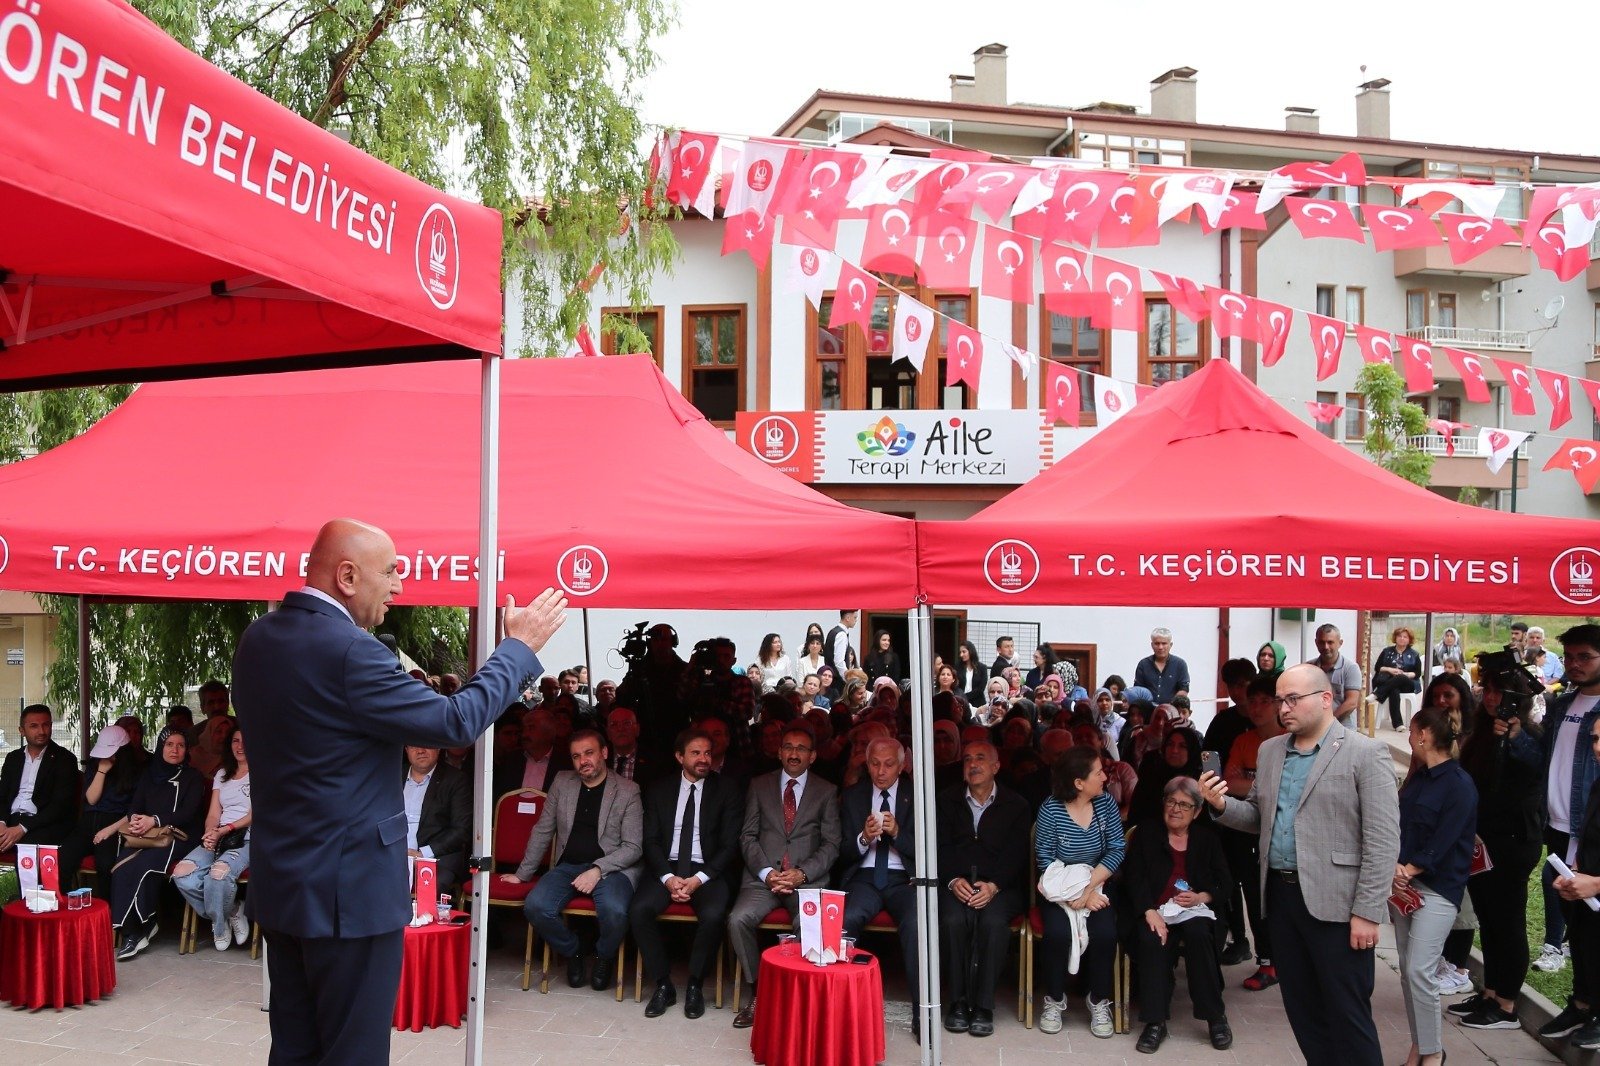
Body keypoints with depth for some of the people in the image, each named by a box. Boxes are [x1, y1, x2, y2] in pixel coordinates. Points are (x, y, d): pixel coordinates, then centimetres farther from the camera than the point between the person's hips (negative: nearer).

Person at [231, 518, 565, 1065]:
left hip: (279, 881, 8)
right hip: (349, 889, -8)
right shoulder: (348, 651, -22)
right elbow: (457, 721, -20)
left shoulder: (256, 638, 4)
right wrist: (520, 647, -7)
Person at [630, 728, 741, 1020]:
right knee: (639, 910, -26)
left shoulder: (727, 789, 3)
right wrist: (668, 877, -14)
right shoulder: (658, 789, 9)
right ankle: (663, 985, -8)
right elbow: (651, 840, 4)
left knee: (713, 915, -32)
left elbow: (730, 845, -1)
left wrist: (699, 879, -14)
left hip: (708, 872, -2)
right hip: (666, 868, 2)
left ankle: (695, 985, -8)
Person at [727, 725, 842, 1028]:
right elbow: (748, 835, 8)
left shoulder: (827, 792, 11)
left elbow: (831, 844, 5)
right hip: (763, 876, 2)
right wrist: (766, 872, -8)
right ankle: (757, 991, -10)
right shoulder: (759, 786, 14)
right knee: (738, 919, -27)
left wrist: (802, 873, -10)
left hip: (808, 879, -1)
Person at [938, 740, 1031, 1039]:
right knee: (953, 920, -32)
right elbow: (941, 848, 4)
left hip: (1000, 886, -1)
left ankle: (983, 1005, -22)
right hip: (956, 883, 1)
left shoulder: (1016, 806, 10)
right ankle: (957, 1001, -18)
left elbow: (1016, 854, -1)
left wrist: (993, 886, -17)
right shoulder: (947, 801, 14)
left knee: (993, 921, -33)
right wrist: (953, 880, -15)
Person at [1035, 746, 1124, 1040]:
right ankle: (1054, 1001, -4)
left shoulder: (1105, 803, -3)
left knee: (1105, 933, -24)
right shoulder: (1051, 810, -13)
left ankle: (1100, 1002, -2)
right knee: (1058, 932, -28)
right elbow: (1045, 859, -13)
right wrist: (1073, 893, -22)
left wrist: (1088, 888, -19)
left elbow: (1116, 850, -8)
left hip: (1097, 884, 2)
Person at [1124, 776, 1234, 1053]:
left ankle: (1216, 1016, -19)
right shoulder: (1146, 833, 10)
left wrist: (1201, 897, -12)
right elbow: (1133, 878, -1)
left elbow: (1224, 883, 10)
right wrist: (1149, 912, -17)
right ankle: (1156, 1021, -27)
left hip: (1196, 910, 1)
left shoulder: (1207, 837, 15)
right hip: (1154, 911, -1)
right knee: (1151, 940, -34)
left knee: (1198, 934, -34)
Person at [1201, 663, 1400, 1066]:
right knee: (1301, 1006, 14)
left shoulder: (1366, 754, -8)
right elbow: (1258, 817, 17)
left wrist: (1367, 912, -16)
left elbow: (1383, 841, -12)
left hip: (1335, 904, -6)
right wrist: (1222, 804, -4)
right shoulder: (1269, 751, 12)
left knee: (1346, 1012, 1)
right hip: (1281, 895, 6)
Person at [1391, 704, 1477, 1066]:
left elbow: (1444, 839, -16)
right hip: (1404, 885, 7)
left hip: (1438, 889, -7)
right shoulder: (1417, 778, 12)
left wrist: (1409, 869, -16)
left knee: (1419, 971, -11)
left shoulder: (1459, 784, -11)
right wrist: (1394, 865, -10)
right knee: (1407, 970, 10)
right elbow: (1398, 826, 6)